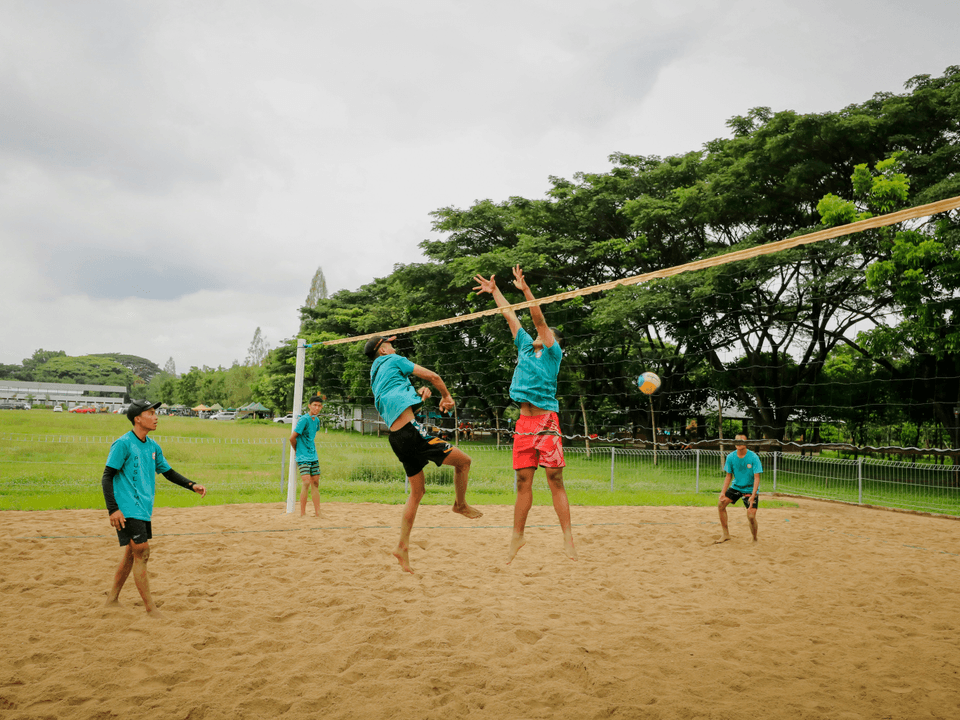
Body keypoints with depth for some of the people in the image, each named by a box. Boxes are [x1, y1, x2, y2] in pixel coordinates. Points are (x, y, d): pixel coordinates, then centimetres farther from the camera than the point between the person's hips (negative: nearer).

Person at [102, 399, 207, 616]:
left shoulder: (153, 447, 11)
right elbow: (107, 477, -12)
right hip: (127, 510, -8)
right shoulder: (123, 444, -11)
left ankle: (112, 597, 29)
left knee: (132, 553, 14)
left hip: (144, 509, 8)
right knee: (141, 552, -7)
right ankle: (150, 607, -1)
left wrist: (192, 485, 6)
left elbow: (168, 472, 20)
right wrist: (113, 509, -20)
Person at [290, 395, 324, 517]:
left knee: (315, 483, 8)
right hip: (303, 457, -8)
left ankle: (317, 512, 14)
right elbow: (292, 438, -15)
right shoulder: (304, 419, -15)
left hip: (313, 457, 8)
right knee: (306, 483, -15)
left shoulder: (317, 420, 9)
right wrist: (297, 450, 0)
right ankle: (302, 514, -8)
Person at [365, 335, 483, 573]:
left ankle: (403, 546, 12)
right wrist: (446, 396, 19)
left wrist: (419, 393, 15)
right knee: (463, 460, 0)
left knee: (417, 491, 15)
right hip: (411, 429, -9)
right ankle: (461, 505, 19)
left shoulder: (375, 377, 27)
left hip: (396, 436, 9)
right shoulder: (393, 360, 4)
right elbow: (432, 376, 4)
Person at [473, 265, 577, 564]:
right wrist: (494, 291, 28)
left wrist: (525, 289, -14)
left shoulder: (554, 352, 4)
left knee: (555, 481, -6)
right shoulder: (525, 347, 18)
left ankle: (568, 539, -2)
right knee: (523, 483, 7)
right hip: (524, 423, 5)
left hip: (546, 422, -5)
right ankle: (517, 536, 15)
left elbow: (539, 319, -7)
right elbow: (510, 316, 24)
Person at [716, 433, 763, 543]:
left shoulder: (753, 457, -20)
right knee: (721, 505, -6)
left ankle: (755, 539, 11)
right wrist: (723, 492, -9)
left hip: (750, 489, -4)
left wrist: (753, 496, -29)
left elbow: (757, 478, -20)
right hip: (736, 487, 4)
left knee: (751, 516, -15)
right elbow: (728, 476, 2)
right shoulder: (730, 457, -8)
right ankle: (726, 534, 10)